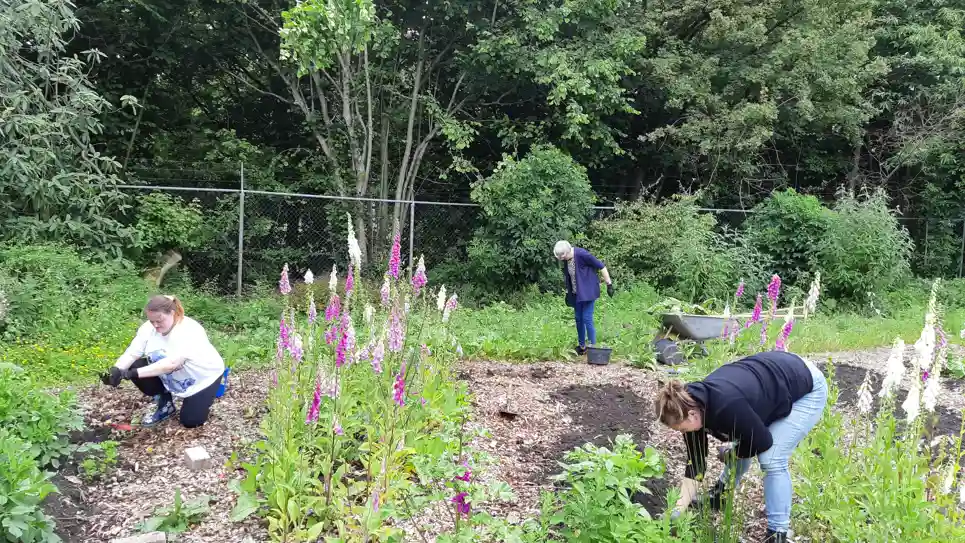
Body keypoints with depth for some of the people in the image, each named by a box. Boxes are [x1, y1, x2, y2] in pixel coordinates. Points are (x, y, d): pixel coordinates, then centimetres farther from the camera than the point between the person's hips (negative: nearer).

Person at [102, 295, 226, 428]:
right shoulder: (148, 328, -15)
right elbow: (131, 354, -19)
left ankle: (203, 397, 20)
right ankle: (165, 406, 7)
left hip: (203, 376, -6)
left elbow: (172, 363, -45)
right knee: (135, 366, -13)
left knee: (190, 422, -14)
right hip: (175, 376, 6)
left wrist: (135, 373, -49)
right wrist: (116, 370, -40)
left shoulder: (188, 330, -35)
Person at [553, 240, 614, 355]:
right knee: (578, 319, 11)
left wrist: (609, 284, -14)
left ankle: (593, 346, -1)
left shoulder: (582, 254, -22)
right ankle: (581, 346, 21)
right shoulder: (566, 259, -1)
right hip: (576, 294, 7)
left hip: (588, 291, -7)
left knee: (587, 319, -9)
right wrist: (568, 292, 17)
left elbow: (601, 266, -16)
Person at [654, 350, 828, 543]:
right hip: (775, 382, 8)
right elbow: (694, 460, -5)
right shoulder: (693, 403, -13)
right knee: (739, 446, 12)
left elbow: (763, 443, -23)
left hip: (808, 388, -8)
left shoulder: (727, 407, -38)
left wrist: (729, 452, -4)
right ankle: (722, 493, 36)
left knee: (771, 459, -15)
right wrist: (679, 509, -5)